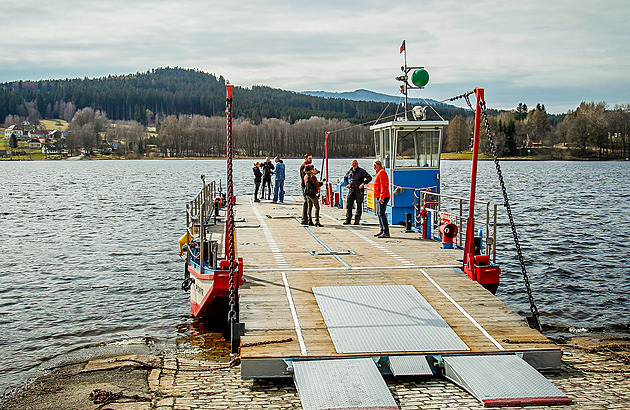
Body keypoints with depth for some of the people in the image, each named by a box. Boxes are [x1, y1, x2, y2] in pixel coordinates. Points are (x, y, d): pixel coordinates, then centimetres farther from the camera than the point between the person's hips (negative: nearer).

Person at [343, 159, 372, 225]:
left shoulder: (361, 171, -3)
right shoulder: (349, 172, 12)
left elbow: (369, 178, -8)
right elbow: (345, 178, 31)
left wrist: (363, 183, -19)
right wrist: (347, 184, 13)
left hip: (359, 191, -4)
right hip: (351, 191, 4)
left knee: (359, 206, 0)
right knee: (348, 205, -2)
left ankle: (357, 220, 7)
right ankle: (348, 219, 5)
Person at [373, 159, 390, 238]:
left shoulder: (381, 172, -12)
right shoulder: (378, 172, 20)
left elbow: (383, 186, -20)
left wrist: (381, 197, -24)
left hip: (383, 197, -11)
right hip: (379, 197, 11)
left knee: (381, 214, -13)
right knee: (379, 213, 14)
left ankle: (386, 232, -15)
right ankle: (382, 231, 20)